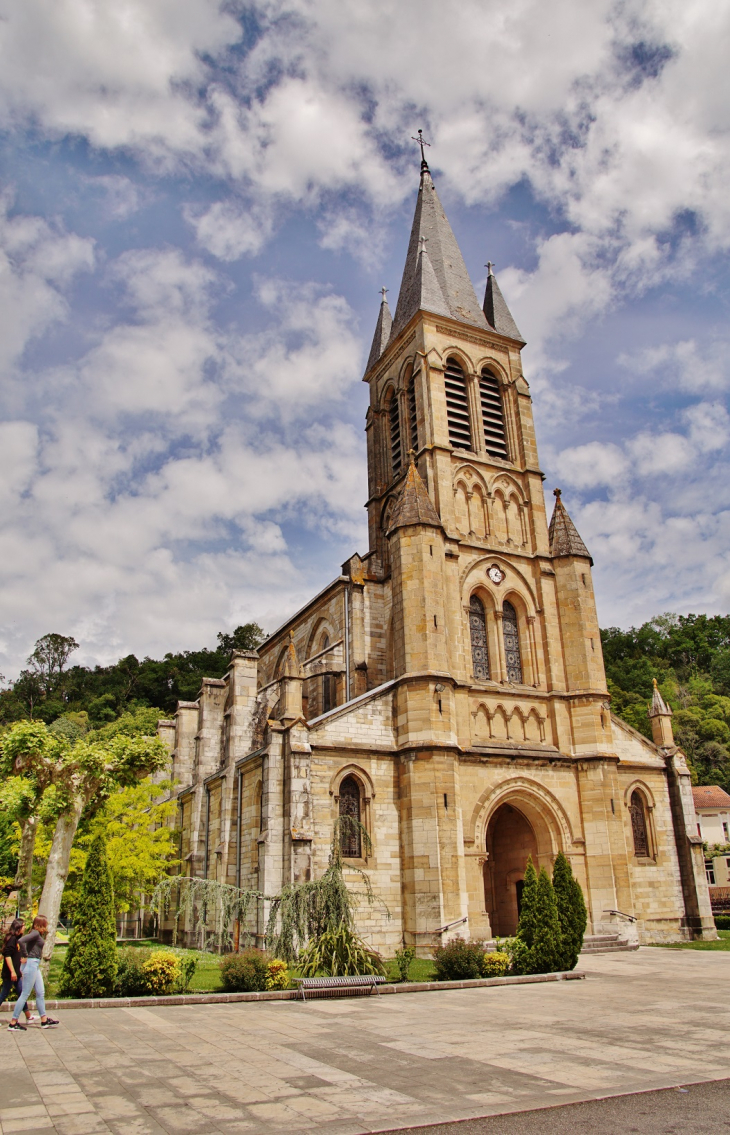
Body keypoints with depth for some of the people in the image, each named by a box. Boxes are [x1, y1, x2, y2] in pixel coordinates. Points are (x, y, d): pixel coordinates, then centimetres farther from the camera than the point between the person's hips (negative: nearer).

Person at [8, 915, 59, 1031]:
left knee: (40, 993, 12)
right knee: (25, 994, -3)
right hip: (31, 964, -10)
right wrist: (25, 956, -19)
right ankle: (13, 1023, 4)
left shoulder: (38, 934, 14)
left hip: (35, 965, 10)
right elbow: (21, 941, -28)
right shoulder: (35, 933, -13)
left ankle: (44, 1020, 17)